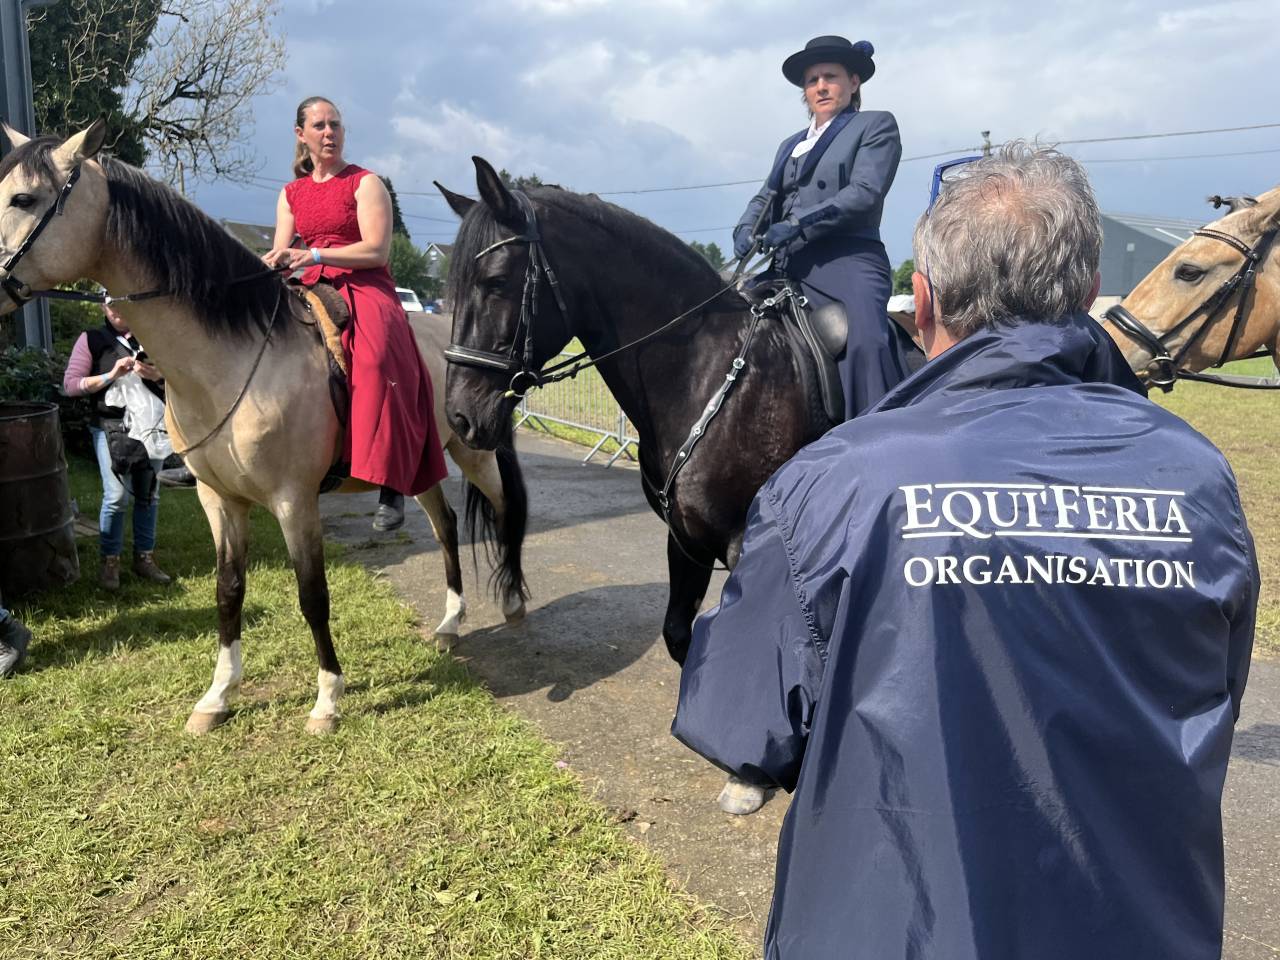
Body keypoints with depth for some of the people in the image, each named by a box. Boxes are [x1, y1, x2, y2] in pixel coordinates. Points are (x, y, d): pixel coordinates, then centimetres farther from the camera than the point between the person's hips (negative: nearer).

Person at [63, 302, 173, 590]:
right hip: (111, 428, -3)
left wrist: (157, 376, -10)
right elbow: (70, 384, -3)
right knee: (117, 496, -8)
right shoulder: (91, 340, 4)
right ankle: (110, 562, 4)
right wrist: (110, 376, -15)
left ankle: (144, 558, 16)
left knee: (149, 494, 6)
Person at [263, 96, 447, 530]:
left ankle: (391, 487, -36)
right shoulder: (291, 194, 19)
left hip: (366, 289, -6)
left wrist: (313, 255, -18)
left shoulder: (365, 184, 3)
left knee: (374, 360, -35)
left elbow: (376, 251, -9)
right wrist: (269, 265, -13)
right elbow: (279, 256, 12)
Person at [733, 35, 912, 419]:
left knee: (867, 344, -31)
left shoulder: (876, 125, 9)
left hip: (846, 262, -7)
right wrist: (746, 229, -6)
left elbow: (864, 192, -6)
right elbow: (766, 197, 19)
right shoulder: (791, 145, 28)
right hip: (786, 268, 7)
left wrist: (798, 223, -17)